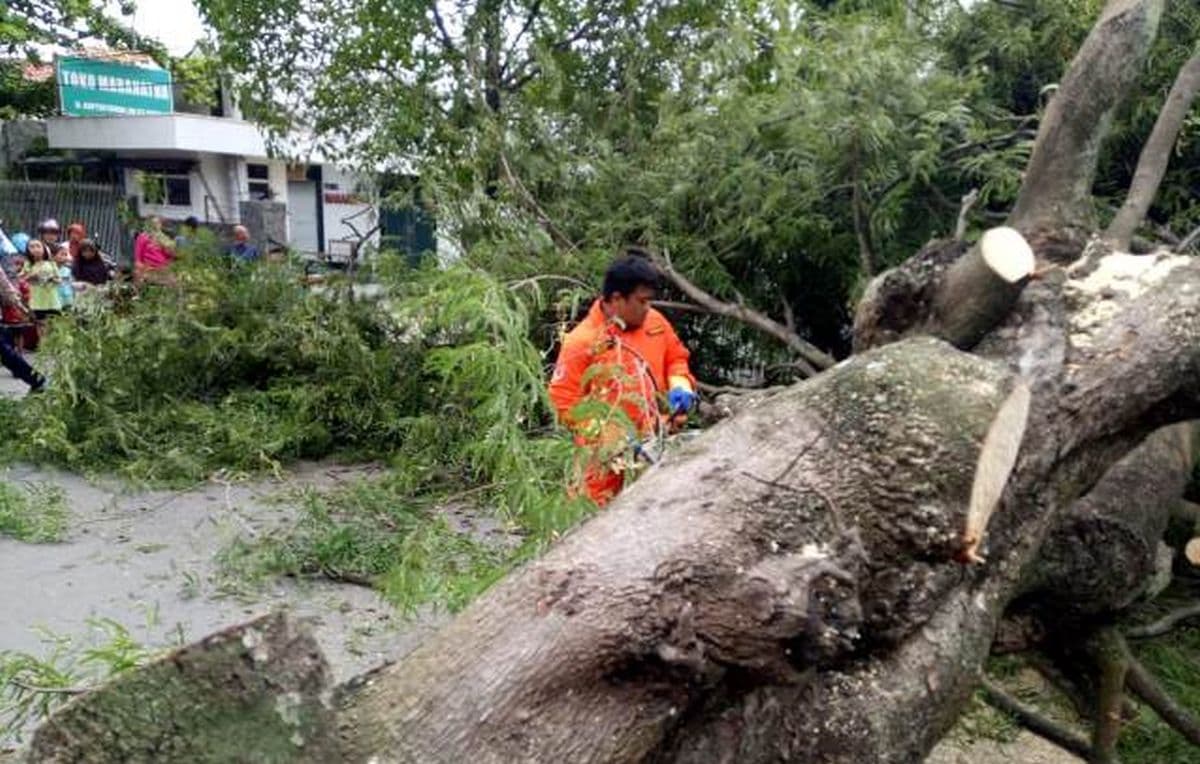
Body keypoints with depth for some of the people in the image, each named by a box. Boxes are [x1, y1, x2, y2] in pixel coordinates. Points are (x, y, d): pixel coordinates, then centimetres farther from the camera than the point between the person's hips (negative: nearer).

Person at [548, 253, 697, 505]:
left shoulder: (655, 322, 2)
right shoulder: (582, 342, -14)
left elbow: (676, 357, 18)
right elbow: (565, 401, -12)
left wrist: (680, 386, -4)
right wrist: (612, 437, -18)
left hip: (655, 447, 5)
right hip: (609, 457, -5)